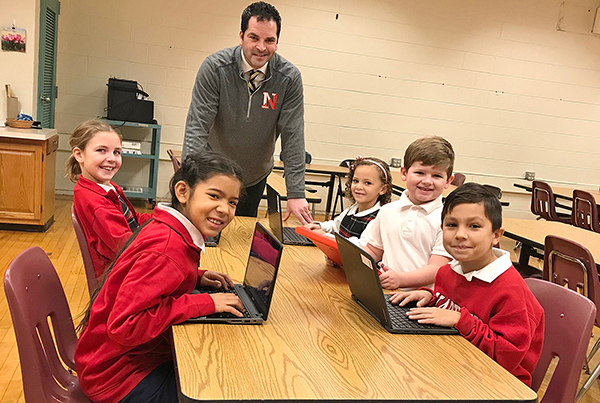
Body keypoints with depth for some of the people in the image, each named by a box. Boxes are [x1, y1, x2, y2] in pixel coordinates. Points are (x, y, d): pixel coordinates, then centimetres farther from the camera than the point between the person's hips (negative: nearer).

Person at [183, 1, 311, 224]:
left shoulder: (289, 78, -15)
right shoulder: (214, 67, -19)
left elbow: (293, 137, -16)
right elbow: (197, 126, -22)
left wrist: (296, 193, -20)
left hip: (255, 176, 2)